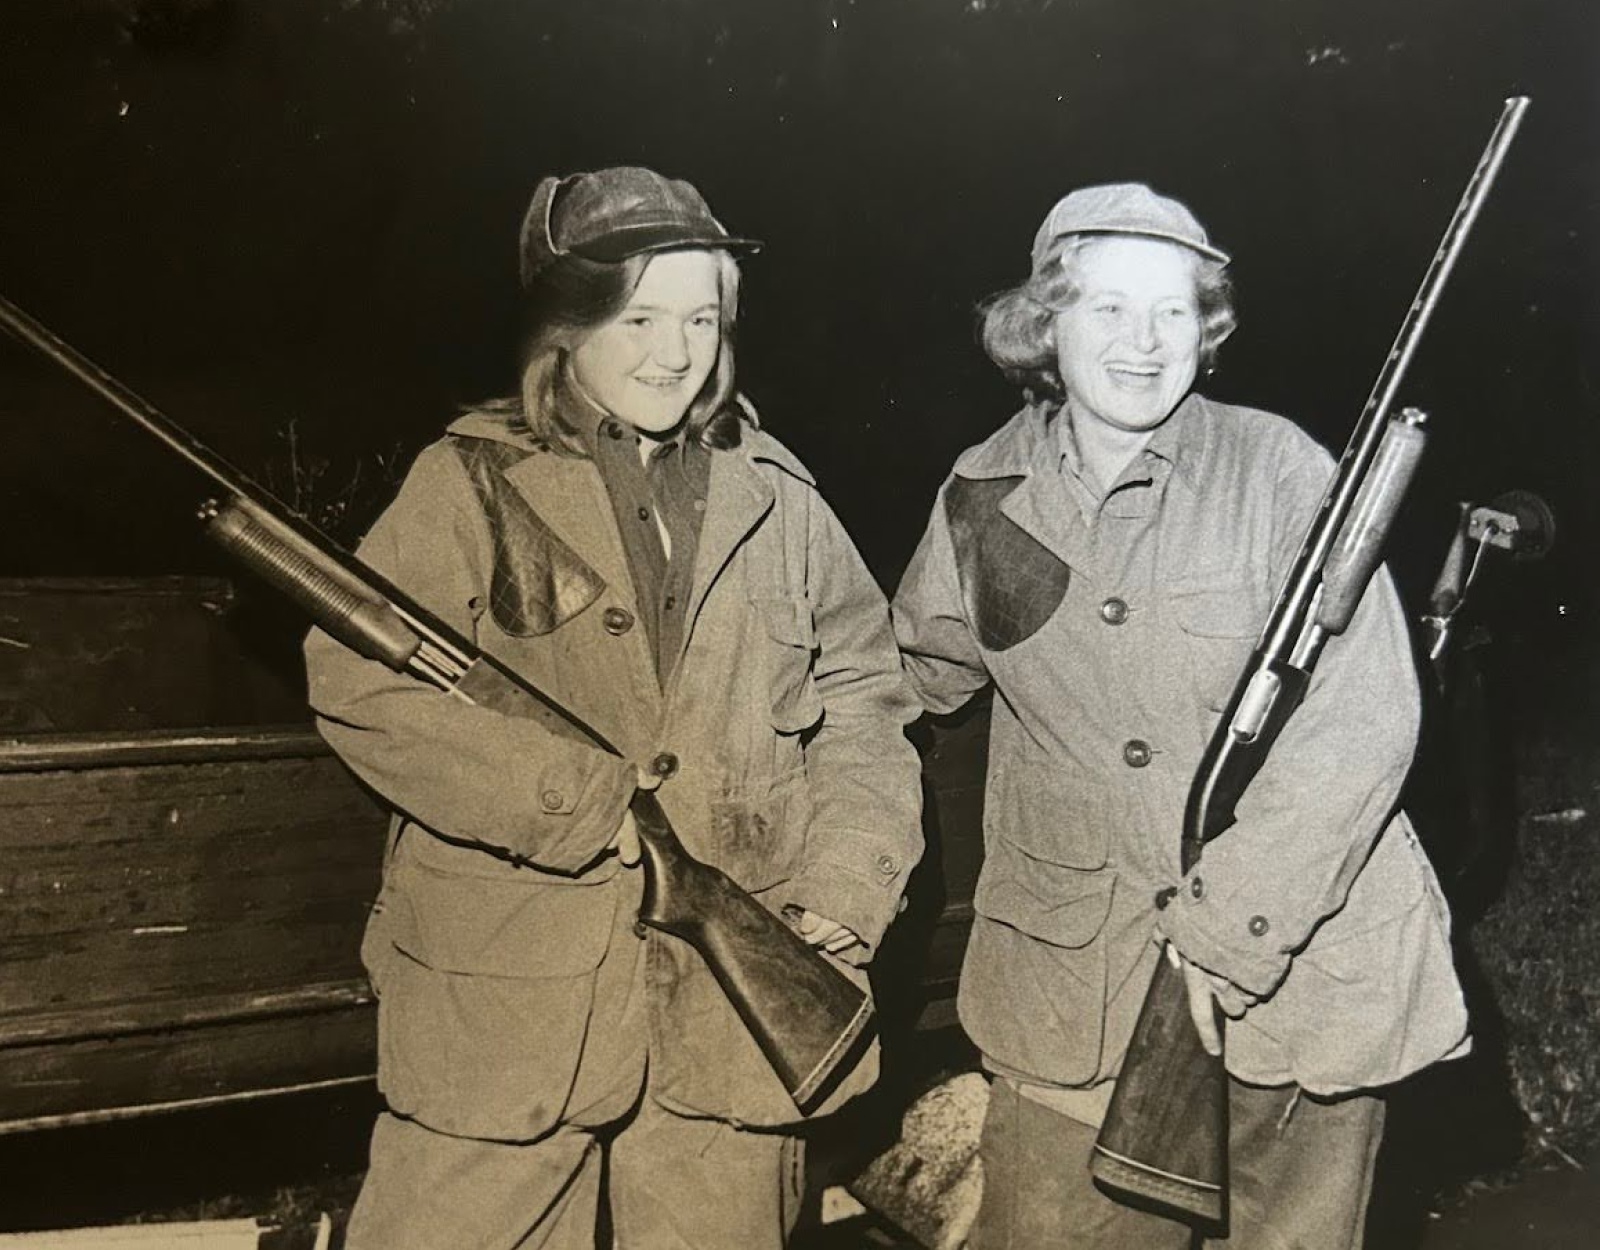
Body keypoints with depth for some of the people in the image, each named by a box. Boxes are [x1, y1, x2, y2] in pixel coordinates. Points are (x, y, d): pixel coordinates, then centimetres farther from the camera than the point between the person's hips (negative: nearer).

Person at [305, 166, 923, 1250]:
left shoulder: (775, 497, 8)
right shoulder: (475, 483, -1)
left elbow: (863, 705, 9)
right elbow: (358, 681, -11)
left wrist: (844, 894, -5)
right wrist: (583, 806, -16)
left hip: (737, 998, 3)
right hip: (503, 1002, -2)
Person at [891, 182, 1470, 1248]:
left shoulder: (1278, 468, -9)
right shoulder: (986, 494, 1)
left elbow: (1367, 718, -15)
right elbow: (920, 672, 17)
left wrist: (1229, 926, -19)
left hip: (1300, 954, -1)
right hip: (1075, 986, 2)